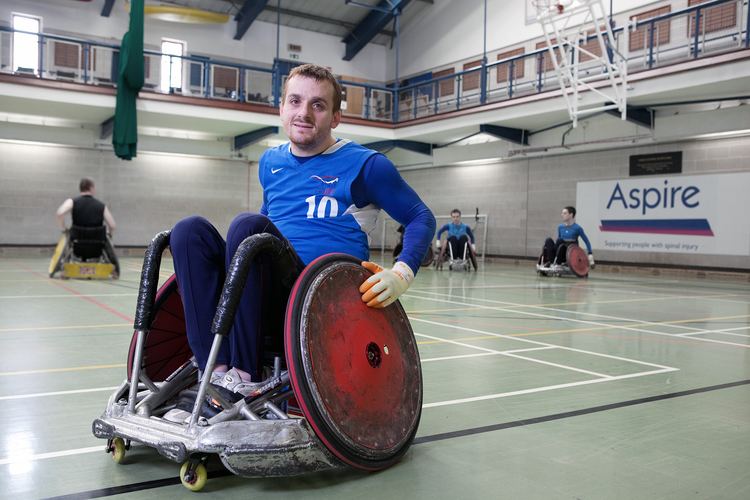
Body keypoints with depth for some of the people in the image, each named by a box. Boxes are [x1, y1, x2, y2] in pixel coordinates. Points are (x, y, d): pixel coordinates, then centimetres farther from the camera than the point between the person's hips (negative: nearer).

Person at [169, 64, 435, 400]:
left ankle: (246, 376, -25)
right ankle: (217, 370, -25)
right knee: (190, 230, -15)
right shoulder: (270, 162, 18)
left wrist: (400, 275, -13)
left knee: (247, 225, -28)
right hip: (270, 299, 6)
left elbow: (421, 218, 4)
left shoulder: (364, 164, 2)